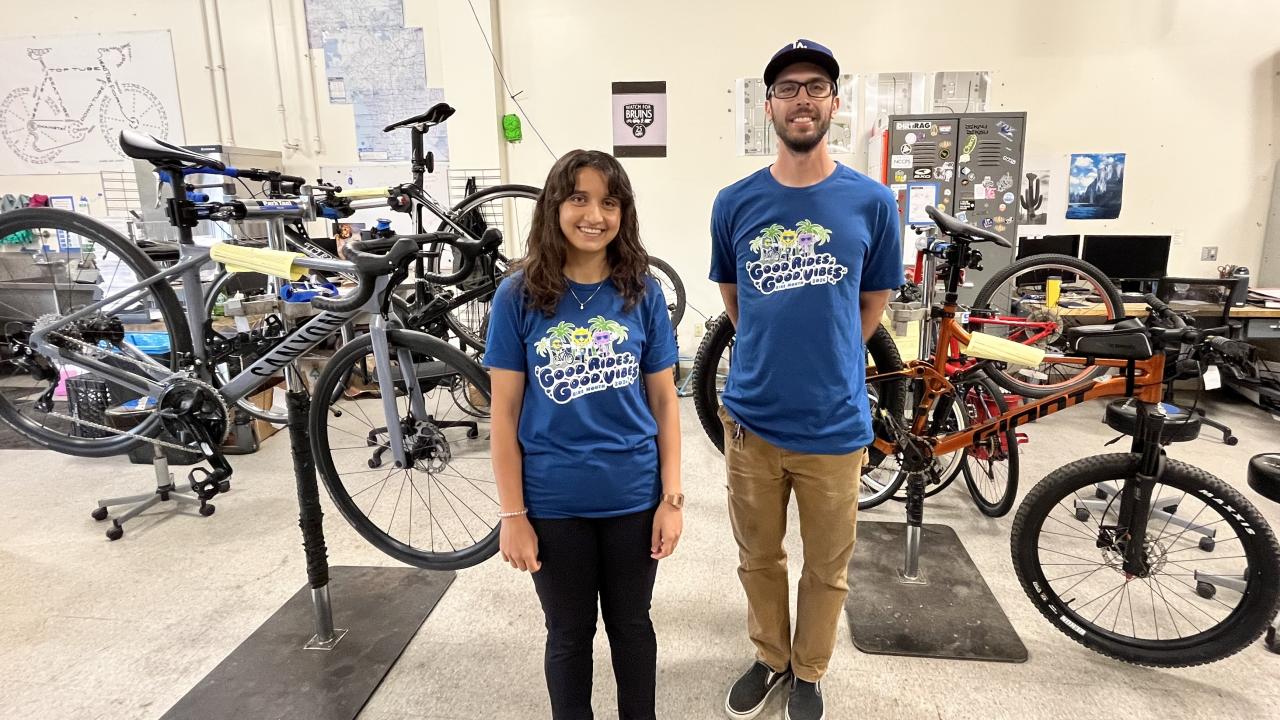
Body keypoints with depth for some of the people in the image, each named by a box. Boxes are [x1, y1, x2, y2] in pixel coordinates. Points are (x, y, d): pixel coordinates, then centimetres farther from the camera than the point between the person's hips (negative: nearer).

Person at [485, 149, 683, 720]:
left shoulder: (643, 293, -4)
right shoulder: (519, 297, -8)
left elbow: (664, 400, 0)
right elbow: (505, 413, -6)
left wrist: (672, 497, -3)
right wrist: (512, 514, -7)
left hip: (634, 498, 1)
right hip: (554, 503, -1)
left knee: (632, 624, 21)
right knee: (569, 635, 19)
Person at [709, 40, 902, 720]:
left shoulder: (872, 201, -5)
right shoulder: (734, 203, -2)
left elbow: (871, 304, 8)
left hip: (835, 425, -1)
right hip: (751, 420, 1)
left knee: (827, 567, 16)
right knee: (758, 558, 18)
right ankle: (770, 657, 43)